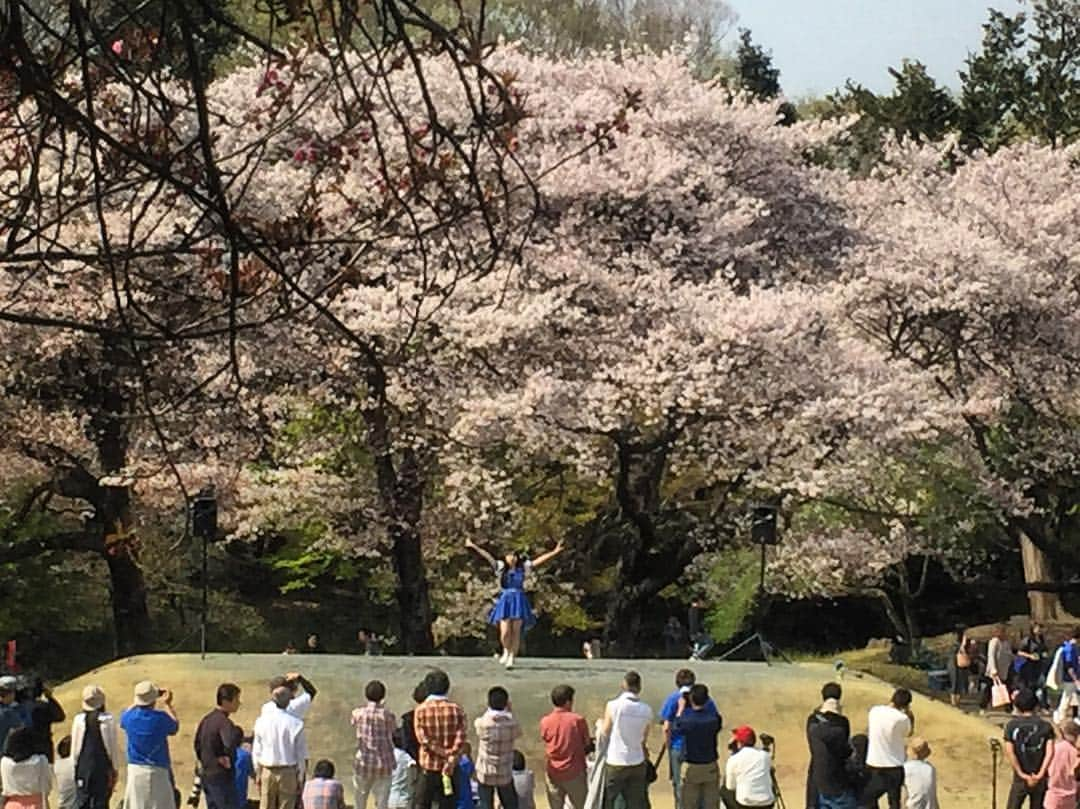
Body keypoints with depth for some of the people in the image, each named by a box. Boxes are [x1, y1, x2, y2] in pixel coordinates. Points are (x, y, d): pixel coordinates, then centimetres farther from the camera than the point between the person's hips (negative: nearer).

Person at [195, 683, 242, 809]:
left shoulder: (206, 719, 10)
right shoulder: (224, 722, -19)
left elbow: (197, 744, 17)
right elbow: (230, 744, -37)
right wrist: (229, 762, -22)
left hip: (205, 775, 9)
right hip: (221, 776, -9)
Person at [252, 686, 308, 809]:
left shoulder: (262, 720, -4)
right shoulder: (295, 723, -11)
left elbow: (256, 750, 3)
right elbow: (301, 753, -5)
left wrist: (258, 773, 13)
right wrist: (299, 777, 5)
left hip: (267, 771, 2)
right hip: (288, 771, -2)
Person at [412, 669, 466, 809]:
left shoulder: (421, 710, -6)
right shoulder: (456, 709, -3)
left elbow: (423, 739, -13)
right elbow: (460, 738, -14)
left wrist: (445, 753, -11)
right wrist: (451, 758, -19)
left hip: (428, 767, -1)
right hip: (451, 769, 1)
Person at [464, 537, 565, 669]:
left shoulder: (523, 567, 9)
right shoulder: (501, 567, 6)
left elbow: (539, 560, 9)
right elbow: (486, 556, 2)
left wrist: (554, 552, 6)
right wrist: (473, 547, -1)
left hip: (519, 601, 1)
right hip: (505, 601, -1)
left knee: (516, 632, -4)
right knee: (505, 632, -9)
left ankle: (511, 659, 3)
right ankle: (506, 651, 22)